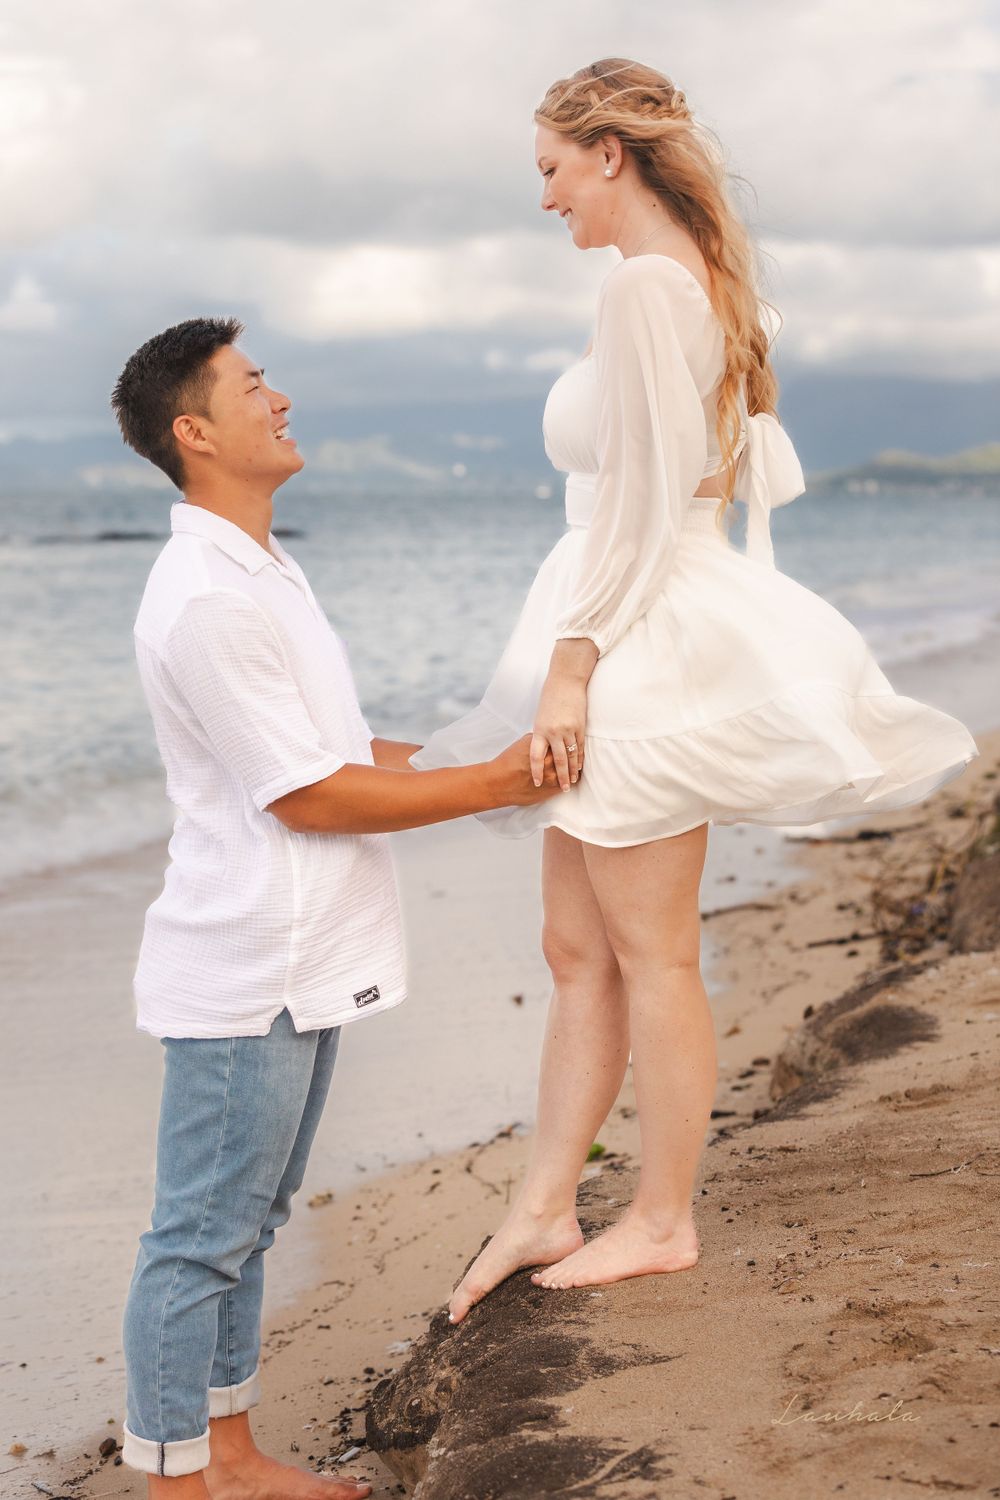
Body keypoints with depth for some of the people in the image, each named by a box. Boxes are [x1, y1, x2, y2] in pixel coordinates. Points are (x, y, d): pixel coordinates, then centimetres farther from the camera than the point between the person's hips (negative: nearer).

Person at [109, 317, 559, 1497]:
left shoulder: (259, 571, 14)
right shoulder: (206, 602, -20)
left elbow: (327, 749, 21)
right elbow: (307, 798, -20)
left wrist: (475, 760, 13)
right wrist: (492, 784, -13)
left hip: (296, 966, 10)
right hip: (242, 978, -10)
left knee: (245, 1223, 18)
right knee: (201, 1238, 1)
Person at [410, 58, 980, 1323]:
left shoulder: (642, 283, -14)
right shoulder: (705, 280, 16)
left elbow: (638, 503, -20)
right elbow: (745, 472, 20)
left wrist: (570, 663, -18)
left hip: (645, 639, -10)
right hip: (651, 636, 10)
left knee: (650, 954, 1)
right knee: (577, 952, 11)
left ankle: (662, 1221, 15)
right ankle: (542, 1209, 18)